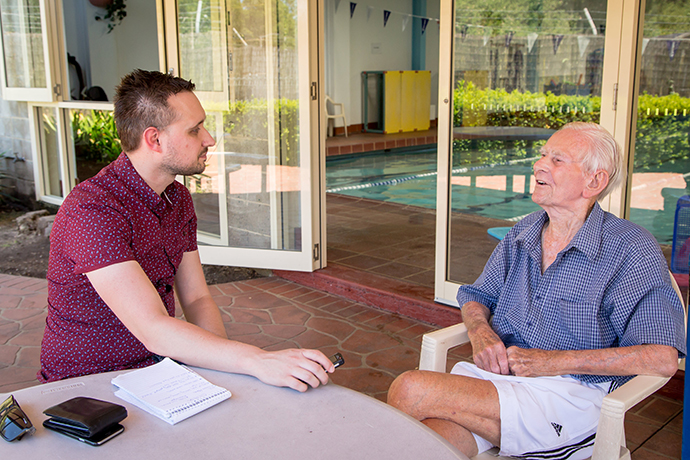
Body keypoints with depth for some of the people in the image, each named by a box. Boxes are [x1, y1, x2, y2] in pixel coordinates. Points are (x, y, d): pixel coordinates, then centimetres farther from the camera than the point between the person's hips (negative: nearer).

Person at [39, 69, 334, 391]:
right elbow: (154, 331, -32)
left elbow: (197, 300, 4)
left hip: (160, 365, 7)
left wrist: (222, 361, -14)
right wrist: (259, 361, -39)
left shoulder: (178, 198, 5)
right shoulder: (91, 210, -25)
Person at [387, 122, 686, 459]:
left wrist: (555, 361, -15)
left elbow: (663, 358, -12)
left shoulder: (633, 251, -4)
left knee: (409, 391, -24)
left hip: (570, 396, -4)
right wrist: (480, 332, -1)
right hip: (497, 374, 5)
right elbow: (477, 296, 24)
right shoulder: (523, 233, 15)